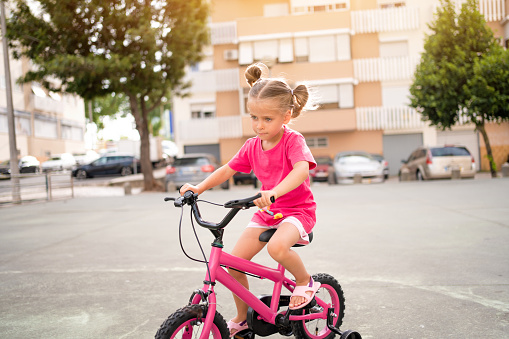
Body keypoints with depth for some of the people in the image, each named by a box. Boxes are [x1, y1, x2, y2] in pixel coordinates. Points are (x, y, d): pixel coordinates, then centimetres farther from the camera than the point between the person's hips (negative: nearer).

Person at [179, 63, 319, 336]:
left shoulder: (293, 140, -16)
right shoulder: (252, 146, 2)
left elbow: (302, 170, -35)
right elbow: (227, 170, 9)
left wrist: (273, 192, -52)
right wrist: (199, 188, -7)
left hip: (297, 209, -6)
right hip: (266, 213, 6)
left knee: (277, 247, -37)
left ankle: (305, 281, -4)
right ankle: (242, 318, 17)